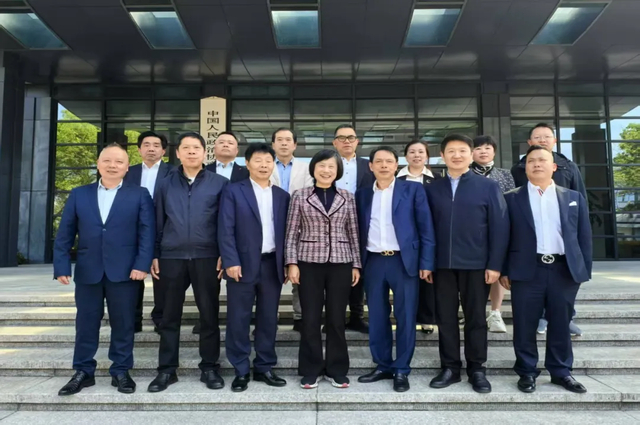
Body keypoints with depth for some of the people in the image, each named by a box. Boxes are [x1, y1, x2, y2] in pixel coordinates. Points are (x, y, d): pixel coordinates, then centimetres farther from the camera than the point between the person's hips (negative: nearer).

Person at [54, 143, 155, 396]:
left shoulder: (139, 195, 4)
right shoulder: (78, 194, 11)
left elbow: (147, 232, -4)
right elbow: (64, 234, 8)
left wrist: (142, 264, -13)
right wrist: (61, 266, -1)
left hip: (124, 271, -2)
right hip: (87, 271, 2)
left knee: (123, 324, 7)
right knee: (86, 324, 11)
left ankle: (121, 372, 21)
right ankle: (83, 372, 26)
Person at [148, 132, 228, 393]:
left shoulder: (219, 183, 2)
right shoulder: (166, 184, 10)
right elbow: (158, 222, 10)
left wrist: (225, 253, -5)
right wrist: (154, 255, 5)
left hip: (207, 257, -1)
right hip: (172, 257, 2)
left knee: (209, 314, 5)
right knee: (170, 316, 8)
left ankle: (210, 368, 19)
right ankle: (167, 370, 20)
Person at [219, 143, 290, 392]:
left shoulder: (282, 196, 12)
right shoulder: (233, 192, 1)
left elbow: (285, 232, 12)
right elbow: (225, 230, -6)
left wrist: (287, 263, 6)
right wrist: (231, 262, -14)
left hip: (272, 265, 4)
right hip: (243, 264, -3)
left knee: (268, 319, 10)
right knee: (239, 320, 3)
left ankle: (264, 368, 23)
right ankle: (241, 371, 17)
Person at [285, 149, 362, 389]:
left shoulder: (347, 197, 7)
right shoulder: (300, 196, 3)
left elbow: (353, 233, 8)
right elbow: (292, 233, 2)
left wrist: (356, 264, 5)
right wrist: (291, 263, -6)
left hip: (340, 264, 1)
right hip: (309, 263, -1)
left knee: (337, 319, 7)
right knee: (310, 318, 5)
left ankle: (337, 370, 22)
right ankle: (311, 370, 19)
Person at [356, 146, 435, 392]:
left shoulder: (413, 190, 1)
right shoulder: (362, 194, 10)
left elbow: (426, 229, -2)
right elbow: (359, 230, 11)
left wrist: (426, 263, -8)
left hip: (404, 261, -3)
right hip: (373, 262, 3)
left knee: (405, 317, 3)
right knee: (377, 317, 9)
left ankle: (401, 370, 16)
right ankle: (383, 366, 24)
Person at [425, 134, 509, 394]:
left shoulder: (488, 187, 3)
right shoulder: (432, 189, 8)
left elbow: (500, 227, -1)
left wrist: (495, 264, -7)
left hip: (477, 264, -2)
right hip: (442, 264, 2)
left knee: (475, 318, 8)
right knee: (445, 318, 8)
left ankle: (477, 369, 22)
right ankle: (450, 368, 21)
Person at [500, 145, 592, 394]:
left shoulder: (574, 198, 11)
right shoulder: (512, 199, 4)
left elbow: (584, 237, 10)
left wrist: (585, 270, 4)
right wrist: (503, 270, -3)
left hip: (565, 270, 2)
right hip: (527, 270, -2)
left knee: (561, 324, 11)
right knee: (525, 325, 4)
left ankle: (561, 372, 26)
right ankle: (527, 372, 18)